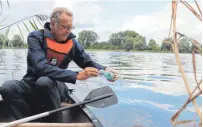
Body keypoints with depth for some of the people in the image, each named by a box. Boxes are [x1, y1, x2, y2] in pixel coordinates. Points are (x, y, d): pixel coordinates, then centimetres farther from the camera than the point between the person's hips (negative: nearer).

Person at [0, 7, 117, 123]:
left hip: (56, 88, 1)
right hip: (32, 85, 0)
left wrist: (104, 69, -18)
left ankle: (56, 123, -16)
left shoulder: (72, 43, -2)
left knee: (44, 81, -35)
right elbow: (41, 67, -28)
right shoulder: (36, 37, -13)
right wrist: (76, 75, -35)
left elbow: (89, 63, 6)